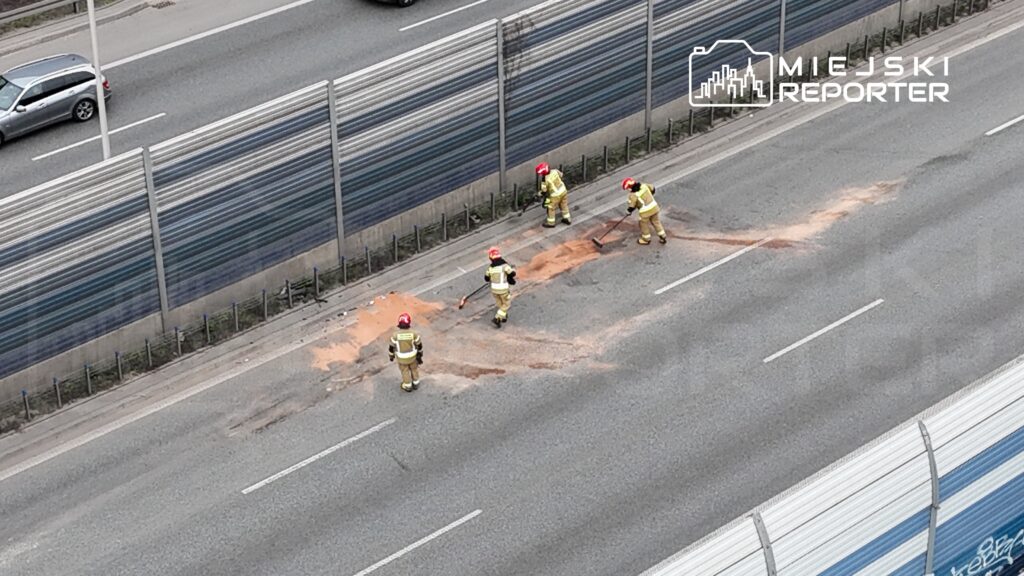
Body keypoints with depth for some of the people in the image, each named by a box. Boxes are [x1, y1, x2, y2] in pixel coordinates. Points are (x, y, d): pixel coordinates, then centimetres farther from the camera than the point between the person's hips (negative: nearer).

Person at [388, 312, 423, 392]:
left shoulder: (395, 335, -27)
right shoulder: (413, 333, -25)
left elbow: (392, 346, -13)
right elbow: (419, 345, -12)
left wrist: (391, 356, 7)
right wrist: (420, 355, 6)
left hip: (401, 358, -1)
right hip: (412, 356, 1)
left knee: (405, 371, 24)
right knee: (414, 368, 27)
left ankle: (408, 386, 42)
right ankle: (415, 384, 46)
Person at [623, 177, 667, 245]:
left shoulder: (633, 195, -20)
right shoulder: (643, 185, -4)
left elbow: (631, 206, -13)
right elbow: (652, 189, 13)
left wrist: (628, 211, 10)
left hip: (645, 211, -6)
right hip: (654, 207, 6)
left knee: (644, 224, 17)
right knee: (656, 222, 21)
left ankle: (646, 239, 35)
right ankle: (663, 237, 28)